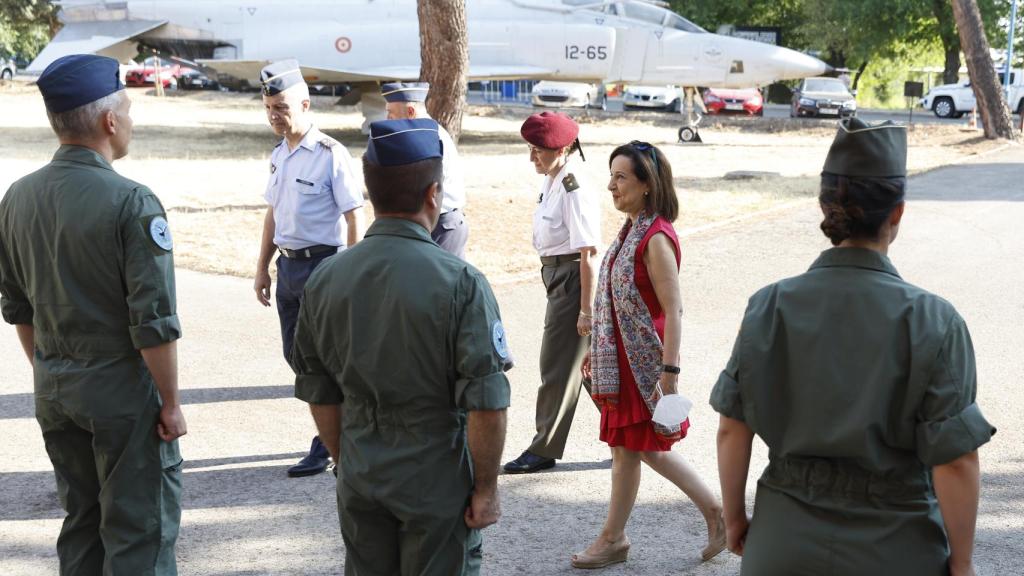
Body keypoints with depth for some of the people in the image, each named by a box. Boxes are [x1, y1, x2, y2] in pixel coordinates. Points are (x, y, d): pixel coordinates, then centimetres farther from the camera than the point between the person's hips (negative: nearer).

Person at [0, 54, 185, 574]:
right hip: (121, 386, -6)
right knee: (139, 530, 3)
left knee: (81, 520, 19)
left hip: (53, 389, 7)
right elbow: (154, 322, -19)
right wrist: (171, 403, -9)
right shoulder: (130, 202, -19)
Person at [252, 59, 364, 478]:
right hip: (288, 265, 8)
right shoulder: (278, 155, 11)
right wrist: (262, 268, 18)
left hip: (322, 264, -8)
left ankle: (325, 446, 10)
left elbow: (354, 218, -12)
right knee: (295, 354, 12)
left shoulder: (330, 154, -13)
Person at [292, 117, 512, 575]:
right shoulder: (460, 282, -16)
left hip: (360, 481, 5)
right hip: (437, 480, -5)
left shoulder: (325, 280, 0)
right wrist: (486, 489, -6)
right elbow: (486, 404, -17)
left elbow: (319, 396, 8)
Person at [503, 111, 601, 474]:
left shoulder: (574, 193, -19)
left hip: (572, 279, -10)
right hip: (557, 279, 10)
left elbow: (588, 254, -20)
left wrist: (586, 309, -20)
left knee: (558, 366, 0)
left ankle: (544, 450, 12)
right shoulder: (551, 186, 8)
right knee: (591, 365, 16)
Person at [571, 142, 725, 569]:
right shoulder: (632, 230, 9)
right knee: (647, 446, 15)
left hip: (642, 361, -9)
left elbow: (673, 312, -21)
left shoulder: (656, 239, -19)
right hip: (623, 358, 9)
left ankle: (613, 538, 17)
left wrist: (669, 375, -24)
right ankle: (714, 512, 26)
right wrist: (598, 350, 19)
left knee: (628, 446, 3)